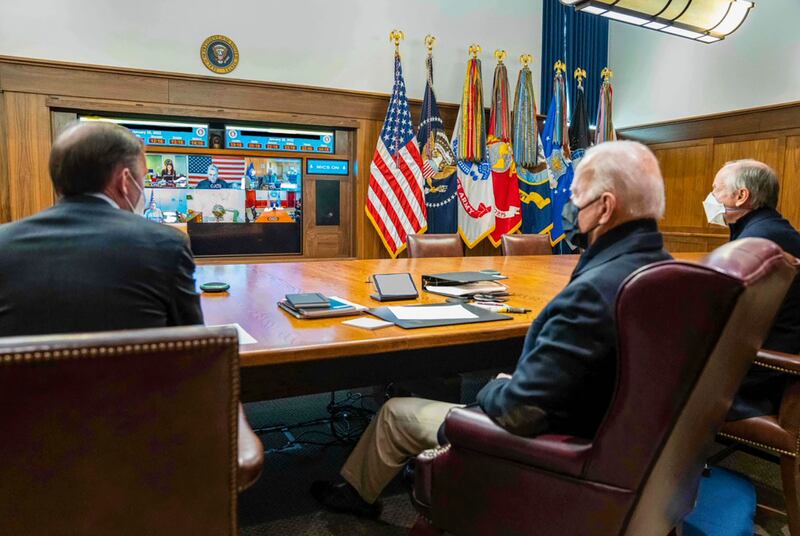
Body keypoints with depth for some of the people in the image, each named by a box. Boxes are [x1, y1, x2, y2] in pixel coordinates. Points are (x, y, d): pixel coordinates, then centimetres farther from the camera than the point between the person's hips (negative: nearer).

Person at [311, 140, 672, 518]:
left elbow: (520, 411, -31)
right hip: (602, 430, 9)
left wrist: (494, 388, -13)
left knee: (395, 413, 11)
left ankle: (357, 492, 43)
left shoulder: (594, 291, -35)